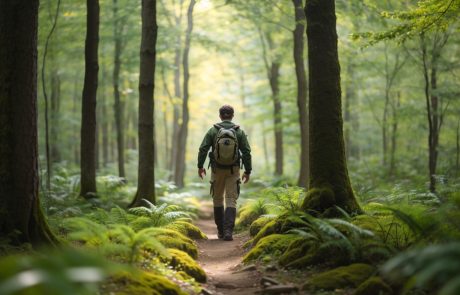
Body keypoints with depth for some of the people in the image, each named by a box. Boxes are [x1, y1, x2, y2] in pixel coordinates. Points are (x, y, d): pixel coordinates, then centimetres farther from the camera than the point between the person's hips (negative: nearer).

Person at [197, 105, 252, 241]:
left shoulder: (213, 130, -5)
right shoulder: (239, 132, -4)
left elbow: (203, 149, -8)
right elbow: (247, 152, -6)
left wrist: (200, 166, 4)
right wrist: (248, 171, 3)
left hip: (217, 169, 1)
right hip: (233, 170, -1)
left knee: (217, 199, 16)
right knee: (231, 200, -1)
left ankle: (220, 231, 21)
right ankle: (228, 231, -17)